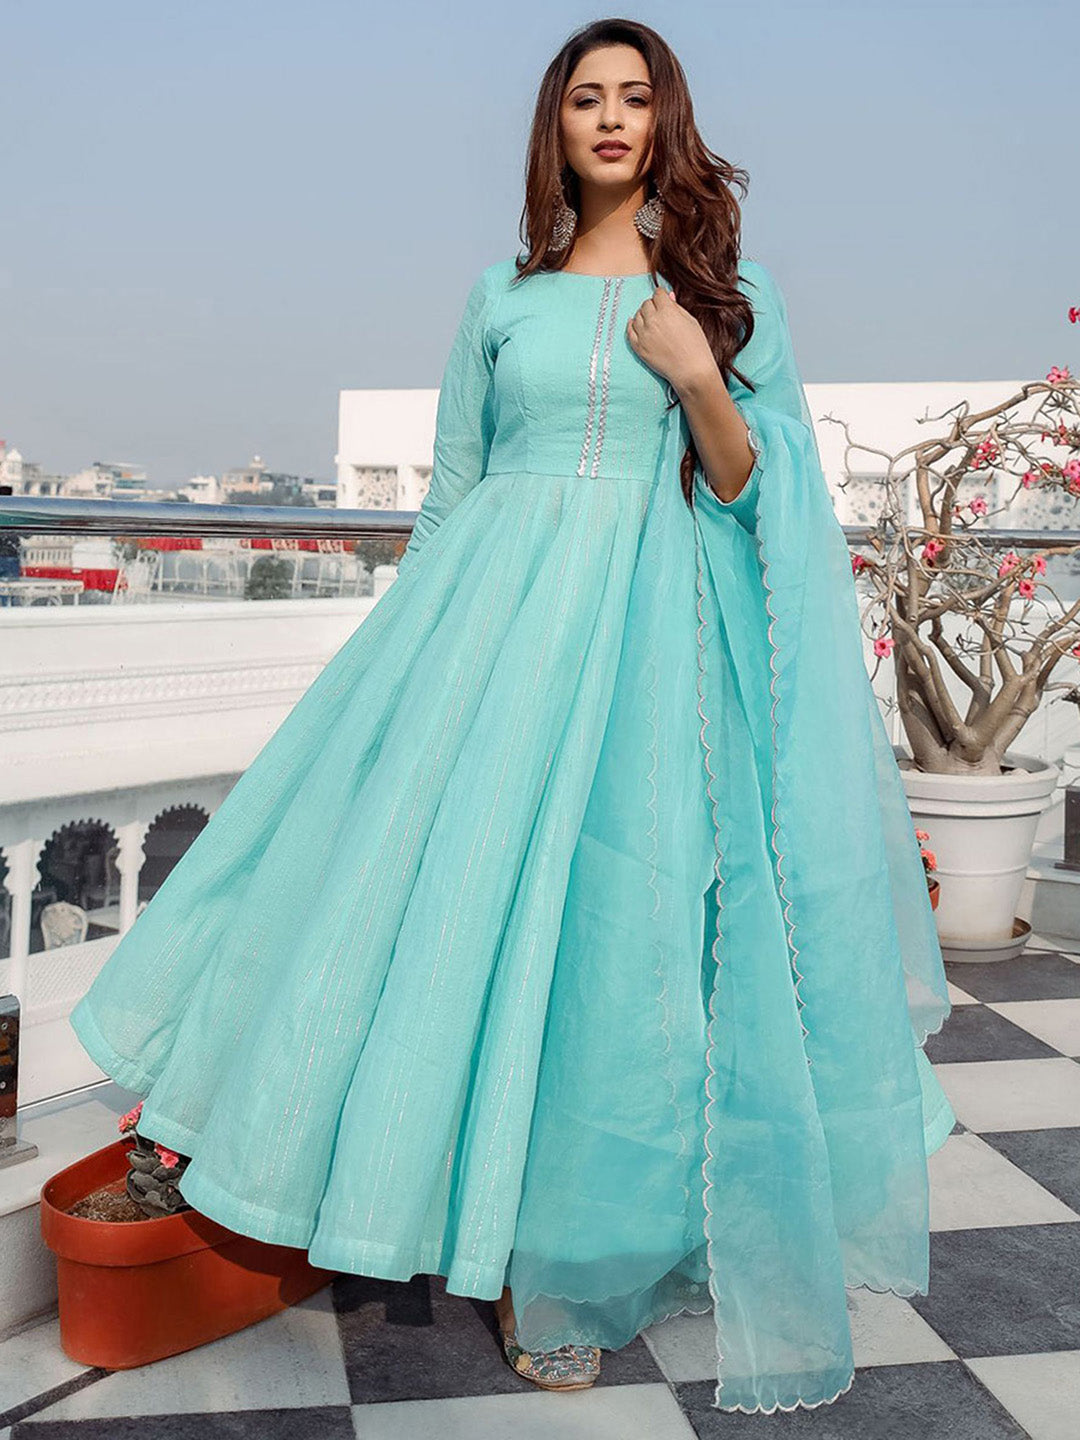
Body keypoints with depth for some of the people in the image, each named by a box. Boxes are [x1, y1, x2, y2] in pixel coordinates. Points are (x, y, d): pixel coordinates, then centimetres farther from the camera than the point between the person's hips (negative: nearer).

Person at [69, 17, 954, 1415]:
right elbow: (449, 487, 14)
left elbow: (751, 490, 4)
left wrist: (698, 380, -12)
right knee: (475, 882, -2)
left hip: (659, 631, -1)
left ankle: (562, 1259, 17)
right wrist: (430, 643, 10)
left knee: (620, 915, -1)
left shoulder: (730, 291, 9)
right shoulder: (502, 295, 13)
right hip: (503, 608, 2)